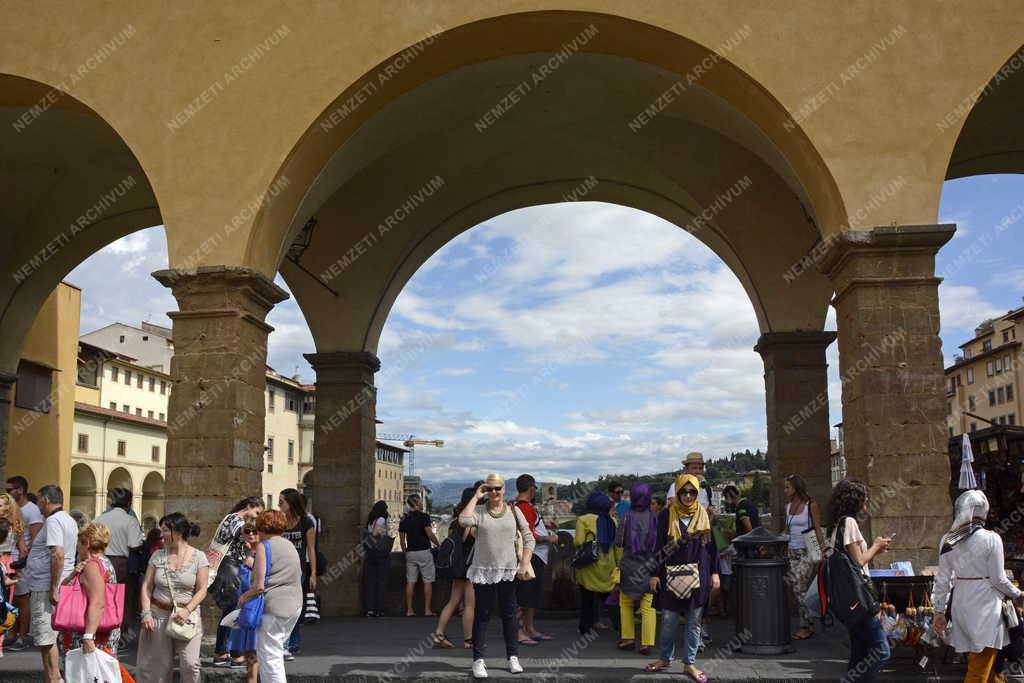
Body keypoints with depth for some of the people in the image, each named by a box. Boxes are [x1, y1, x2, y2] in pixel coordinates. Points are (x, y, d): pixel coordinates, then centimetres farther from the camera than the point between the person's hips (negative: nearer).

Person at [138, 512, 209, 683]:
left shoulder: (198, 556, -2)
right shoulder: (158, 556, 5)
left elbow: (202, 589, -4)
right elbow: (147, 586, 4)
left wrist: (187, 610, -17)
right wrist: (146, 613, -8)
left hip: (187, 615, -3)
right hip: (158, 615, 3)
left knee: (189, 663, -10)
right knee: (158, 665, 5)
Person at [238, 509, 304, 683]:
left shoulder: (264, 546, -9)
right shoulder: (290, 545, 14)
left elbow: (259, 585, -15)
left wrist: (243, 597, 2)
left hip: (274, 608, -8)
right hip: (295, 605, 8)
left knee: (269, 657, -2)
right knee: (275, 652, 20)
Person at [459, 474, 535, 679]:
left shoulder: (513, 512, 6)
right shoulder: (479, 511, 2)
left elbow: (529, 538, 6)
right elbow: (464, 520, -20)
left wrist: (525, 563, -6)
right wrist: (476, 497, -10)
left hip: (509, 571, 1)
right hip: (483, 571, -1)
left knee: (509, 614, 10)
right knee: (482, 615, 2)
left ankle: (513, 657, 22)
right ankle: (479, 660, 7)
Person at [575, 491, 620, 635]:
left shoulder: (583, 520, -8)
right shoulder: (612, 521, 4)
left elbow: (578, 542, -14)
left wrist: (574, 541, 8)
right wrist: (618, 564, 9)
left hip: (589, 564, -3)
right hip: (608, 566, 3)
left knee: (587, 598, 9)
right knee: (606, 595, 11)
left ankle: (585, 628, 13)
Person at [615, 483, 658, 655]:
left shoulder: (627, 517, -10)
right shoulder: (654, 517, -7)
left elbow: (618, 542, -6)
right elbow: (661, 543, -3)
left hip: (630, 566, -1)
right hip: (650, 568, 1)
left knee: (626, 604, 17)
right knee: (648, 607, 5)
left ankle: (628, 638, 19)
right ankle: (647, 644, 3)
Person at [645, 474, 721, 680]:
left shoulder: (703, 515, 4)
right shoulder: (667, 515, -1)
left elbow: (711, 545, 7)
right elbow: (659, 546, 1)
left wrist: (714, 572, 2)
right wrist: (655, 574, -2)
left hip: (698, 575, 1)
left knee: (694, 622, 5)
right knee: (668, 620, 3)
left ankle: (689, 663, 15)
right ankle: (665, 658, 22)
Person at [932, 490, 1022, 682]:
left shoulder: (947, 541, 2)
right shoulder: (991, 539, -12)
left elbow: (943, 580, 5)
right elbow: (998, 579, -8)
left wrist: (939, 611, 11)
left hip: (961, 605, 5)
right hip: (985, 606, -5)